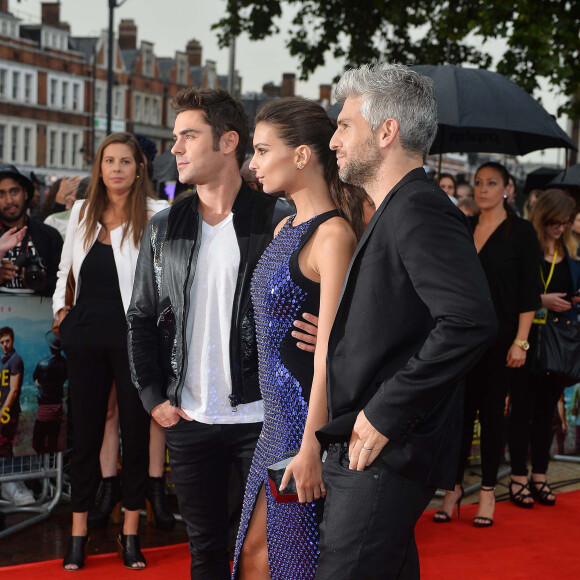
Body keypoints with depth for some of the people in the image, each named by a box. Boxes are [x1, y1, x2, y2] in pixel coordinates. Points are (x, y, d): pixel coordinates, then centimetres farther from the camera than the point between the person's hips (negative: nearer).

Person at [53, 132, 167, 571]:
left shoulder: (157, 215, -4)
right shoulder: (82, 212, 10)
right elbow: (66, 268, 20)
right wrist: (61, 305, 9)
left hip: (134, 336, -3)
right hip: (86, 335, 3)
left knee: (136, 432, 4)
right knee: (85, 432, 7)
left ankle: (131, 534, 16)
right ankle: (79, 534, 16)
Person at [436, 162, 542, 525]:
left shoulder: (521, 232, -4)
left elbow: (530, 291, -7)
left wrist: (521, 341, -12)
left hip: (500, 336, -3)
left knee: (492, 410, 3)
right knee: (460, 409, 3)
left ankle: (488, 490, 13)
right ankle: (455, 486, 12)